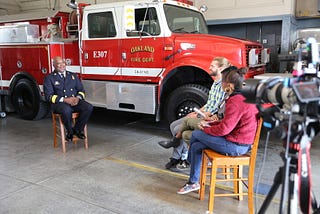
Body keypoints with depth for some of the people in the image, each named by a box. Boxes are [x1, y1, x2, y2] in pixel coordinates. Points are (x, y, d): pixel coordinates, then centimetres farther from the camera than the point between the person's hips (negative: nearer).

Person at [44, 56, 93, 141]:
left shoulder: (73, 76, 20)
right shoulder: (49, 78, 7)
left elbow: (81, 90, 15)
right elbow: (49, 96, -4)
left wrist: (78, 98, -9)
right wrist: (65, 100, -17)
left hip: (75, 101, 4)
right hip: (59, 103, -4)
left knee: (89, 107, -26)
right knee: (66, 110, -39)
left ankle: (77, 129, -5)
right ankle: (70, 131, -10)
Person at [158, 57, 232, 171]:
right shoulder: (215, 83, 15)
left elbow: (217, 110, -21)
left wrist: (198, 115, -17)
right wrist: (197, 112, 8)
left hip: (210, 118, -10)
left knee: (178, 129, -18)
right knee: (173, 125, 4)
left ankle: (184, 159, 1)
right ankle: (177, 158, 6)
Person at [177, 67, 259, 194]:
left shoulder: (235, 102, -22)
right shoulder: (243, 98, 11)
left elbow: (224, 129, -23)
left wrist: (206, 129, -6)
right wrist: (210, 124, 9)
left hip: (235, 146, -10)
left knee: (195, 134, 0)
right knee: (196, 146, 8)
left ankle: (190, 161, 29)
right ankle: (193, 183, 18)